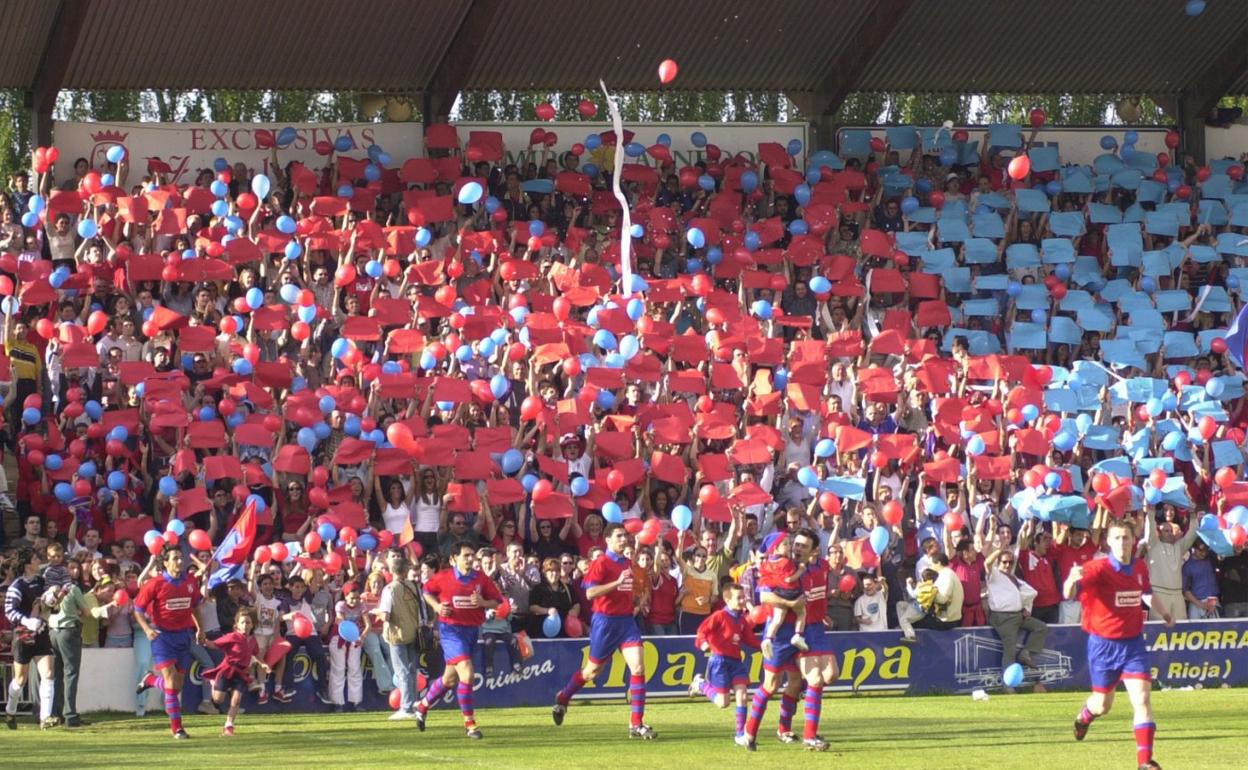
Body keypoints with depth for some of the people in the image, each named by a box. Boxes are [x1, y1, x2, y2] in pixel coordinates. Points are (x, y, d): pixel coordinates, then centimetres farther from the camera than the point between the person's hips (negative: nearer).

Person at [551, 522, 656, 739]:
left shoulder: (627, 563, 12)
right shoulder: (601, 563, -10)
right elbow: (590, 592, -21)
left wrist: (637, 603, 14)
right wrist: (617, 582, -27)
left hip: (627, 620, 5)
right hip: (605, 621, -5)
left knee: (638, 667, -12)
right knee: (592, 671, 9)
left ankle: (636, 724, -11)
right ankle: (563, 699, 38)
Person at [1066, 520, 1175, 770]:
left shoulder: (1140, 567, -1)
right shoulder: (1099, 568, -18)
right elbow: (1070, 593, -35)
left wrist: (1163, 612, 35)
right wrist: (1072, 580, -58)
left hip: (1133, 643, 3)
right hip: (1103, 644, -3)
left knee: (1142, 699, -12)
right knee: (1103, 705, 14)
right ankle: (1084, 716, 51)